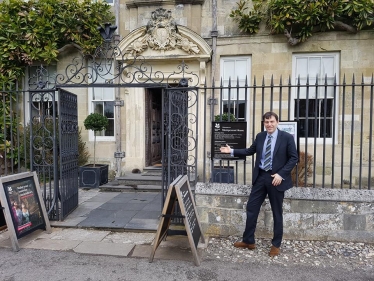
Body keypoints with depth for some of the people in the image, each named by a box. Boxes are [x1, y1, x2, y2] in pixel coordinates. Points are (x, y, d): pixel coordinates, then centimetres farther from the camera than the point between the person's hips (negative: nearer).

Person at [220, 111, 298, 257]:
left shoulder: (287, 137, -6)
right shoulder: (260, 136, 7)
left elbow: (294, 158, -7)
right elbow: (250, 150, 17)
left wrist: (281, 174, -16)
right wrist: (232, 151, 9)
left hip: (276, 178, -4)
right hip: (260, 176, 5)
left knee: (277, 212, 8)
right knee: (251, 208, 7)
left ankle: (276, 245, 25)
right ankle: (248, 241, 22)